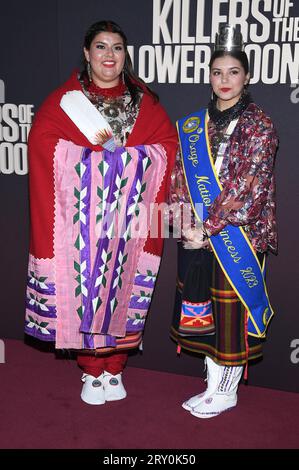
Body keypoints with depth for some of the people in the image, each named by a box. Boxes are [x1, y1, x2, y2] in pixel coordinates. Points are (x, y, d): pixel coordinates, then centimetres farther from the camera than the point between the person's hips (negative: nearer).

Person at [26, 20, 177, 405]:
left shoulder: (144, 101, 12)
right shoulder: (63, 100, 5)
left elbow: (168, 145, 6)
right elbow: (42, 143, -6)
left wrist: (121, 150, -8)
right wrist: (93, 147, -14)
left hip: (129, 220, 2)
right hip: (81, 219, -2)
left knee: (123, 290, 6)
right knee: (84, 289, 1)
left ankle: (114, 369, 22)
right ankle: (92, 372, 19)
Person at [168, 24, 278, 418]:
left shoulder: (259, 125, -6)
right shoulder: (193, 126, 9)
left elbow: (247, 183, -14)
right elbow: (180, 177, 6)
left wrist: (208, 228, -17)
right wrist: (185, 222, -9)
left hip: (238, 234, -5)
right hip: (198, 235, 5)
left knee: (232, 310, 4)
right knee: (204, 308, 11)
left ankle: (227, 392, 23)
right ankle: (213, 386, 29)